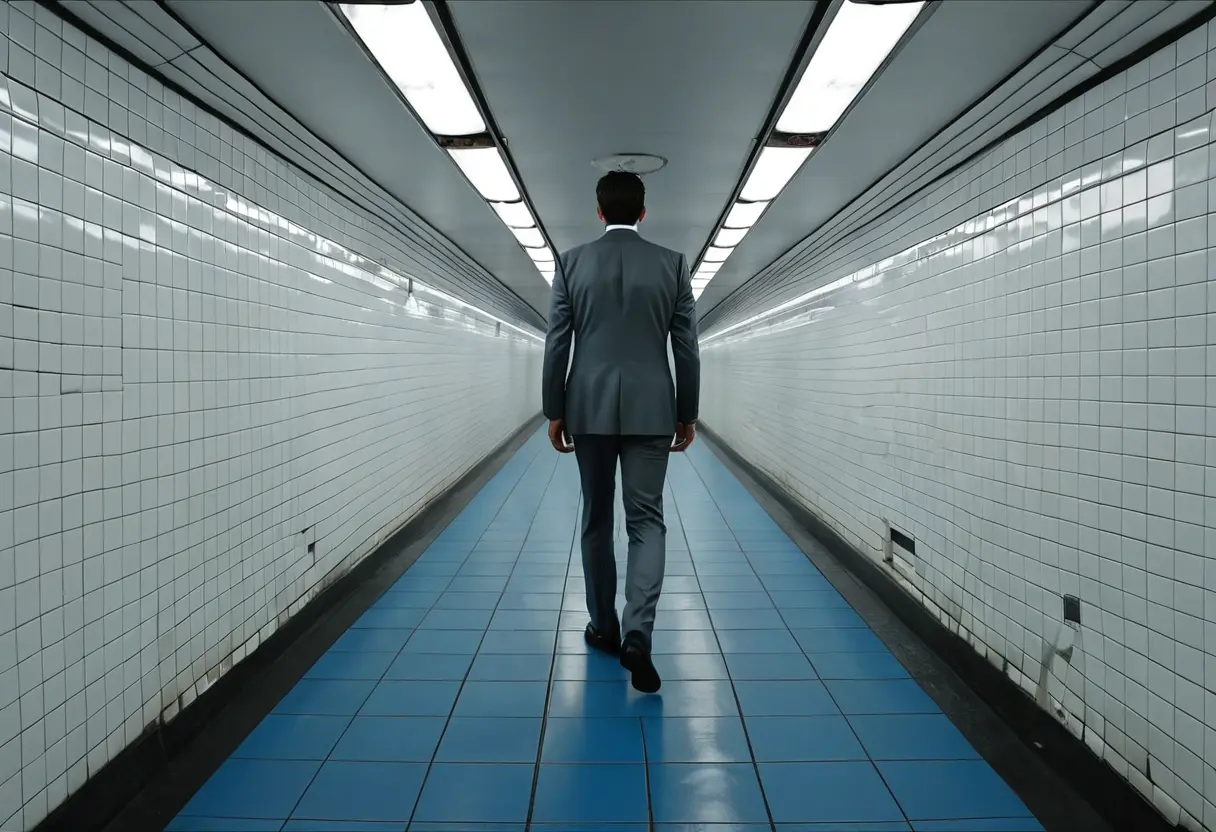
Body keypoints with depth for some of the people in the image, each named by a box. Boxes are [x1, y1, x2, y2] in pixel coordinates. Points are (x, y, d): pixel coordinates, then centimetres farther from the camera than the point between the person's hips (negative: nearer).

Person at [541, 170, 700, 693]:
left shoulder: (571, 263, 1)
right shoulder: (672, 264, 1)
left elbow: (556, 344, 0)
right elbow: (686, 347, 1)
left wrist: (554, 411, 7)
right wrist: (688, 413, 10)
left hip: (589, 409, 1)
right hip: (650, 410, -1)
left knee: (597, 520, 13)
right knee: (647, 522, 3)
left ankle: (605, 629, 23)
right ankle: (637, 636, -12)